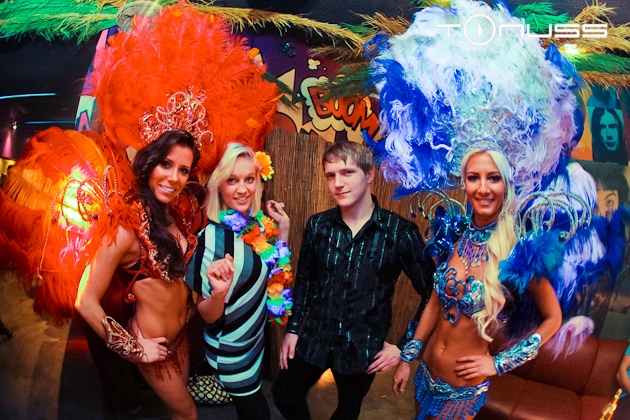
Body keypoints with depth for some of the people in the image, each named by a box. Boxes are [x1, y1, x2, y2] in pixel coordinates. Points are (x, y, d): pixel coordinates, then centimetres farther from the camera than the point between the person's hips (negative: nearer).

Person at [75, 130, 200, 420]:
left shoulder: (174, 217, -6)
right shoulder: (127, 228, -28)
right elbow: (86, 302, -24)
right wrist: (133, 349, -16)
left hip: (181, 333, 6)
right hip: (155, 344, -6)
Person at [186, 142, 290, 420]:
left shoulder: (259, 223, -9)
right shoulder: (212, 237, -26)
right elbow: (208, 316, -21)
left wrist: (283, 231, -6)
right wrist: (219, 292, -42)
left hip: (257, 337, 6)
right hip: (231, 349, -6)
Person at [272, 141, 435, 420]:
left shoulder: (400, 232, -17)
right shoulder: (317, 225, -7)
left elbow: (430, 293, -10)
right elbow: (304, 280, 6)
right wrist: (292, 328, 6)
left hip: (363, 347, -2)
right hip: (314, 339, 2)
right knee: (284, 394, 18)